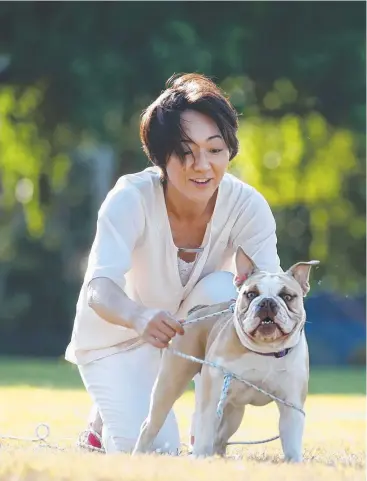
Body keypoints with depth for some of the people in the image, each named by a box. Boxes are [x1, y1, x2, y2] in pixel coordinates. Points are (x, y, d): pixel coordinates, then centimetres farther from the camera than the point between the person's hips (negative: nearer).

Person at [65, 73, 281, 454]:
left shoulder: (246, 205, -23)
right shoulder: (131, 198, -29)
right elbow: (99, 288, -40)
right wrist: (141, 318, -63)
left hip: (196, 327, 2)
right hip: (118, 336, -2)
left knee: (222, 288, -31)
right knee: (152, 449, -19)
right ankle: (107, 422, 19)